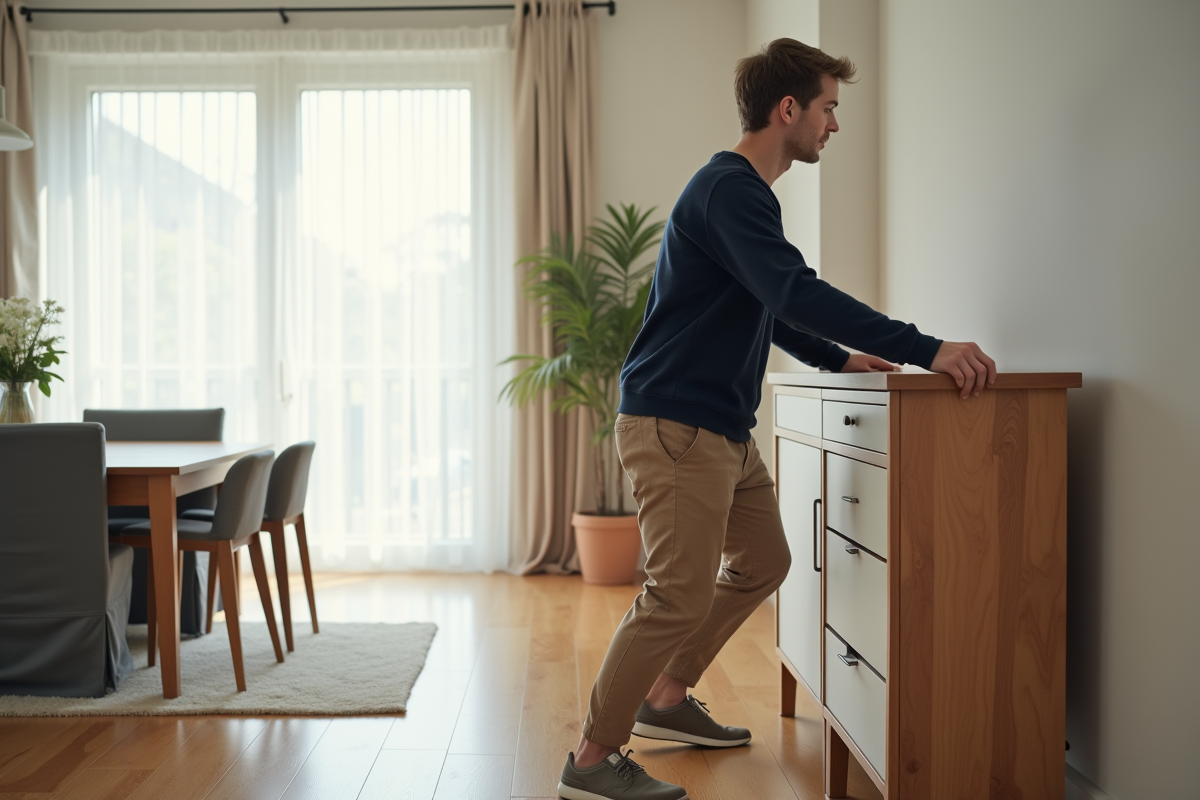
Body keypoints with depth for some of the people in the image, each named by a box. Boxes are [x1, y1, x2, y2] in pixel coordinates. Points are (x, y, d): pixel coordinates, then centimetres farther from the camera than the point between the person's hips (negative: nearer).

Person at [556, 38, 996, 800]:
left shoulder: (747, 192, 18)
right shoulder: (728, 189, -16)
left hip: (724, 428, 11)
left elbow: (770, 308, 28)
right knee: (682, 595, -10)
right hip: (675, 423, -11)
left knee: (761, 564, 17)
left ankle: (667, 698, 29)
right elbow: (796, 294, -29)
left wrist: (839, 359, 21)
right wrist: (925, 351, -31)